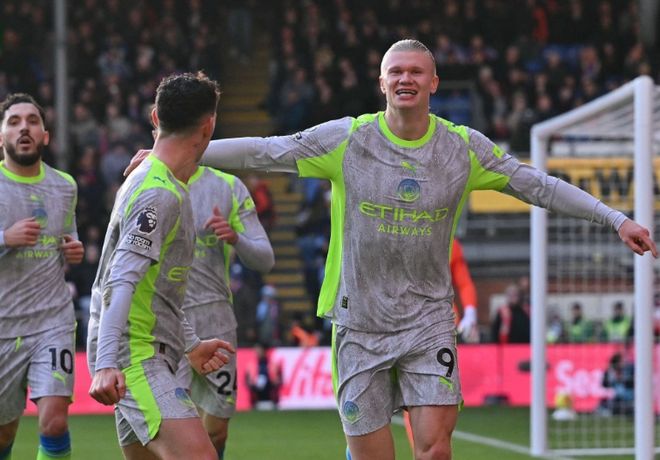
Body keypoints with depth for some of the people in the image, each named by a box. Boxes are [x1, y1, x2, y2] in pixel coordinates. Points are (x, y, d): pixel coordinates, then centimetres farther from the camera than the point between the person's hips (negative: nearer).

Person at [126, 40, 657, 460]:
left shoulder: (464, 148, 0)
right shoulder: (347, 139, -4)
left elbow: (537, 185, 8)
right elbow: (264, 151, -3)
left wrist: (615, 218, 5)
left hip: (429, 319, 1)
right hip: (360, 322, -1)